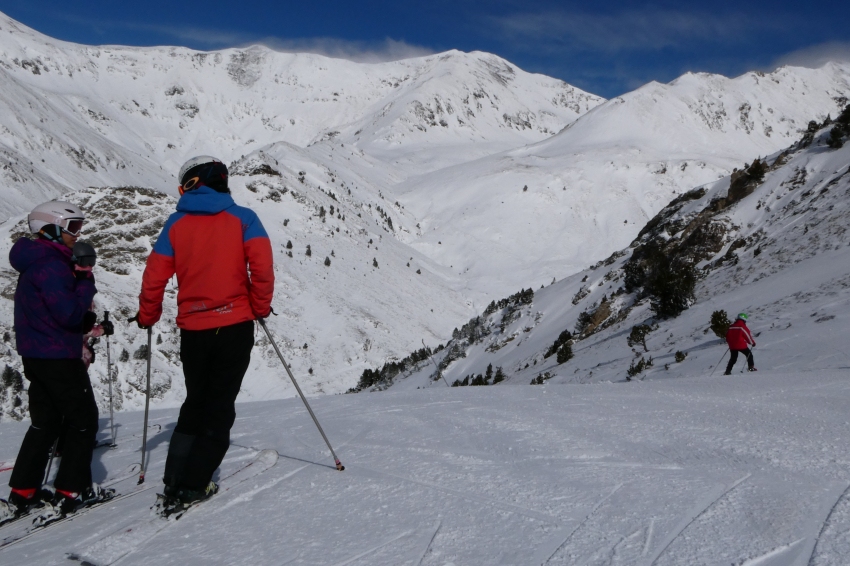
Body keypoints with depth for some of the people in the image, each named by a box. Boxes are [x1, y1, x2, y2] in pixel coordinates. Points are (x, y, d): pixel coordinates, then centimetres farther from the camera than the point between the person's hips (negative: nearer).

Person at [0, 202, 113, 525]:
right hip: (59, 358, -10)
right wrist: (86, 281, -13)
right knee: (83, 419, 2)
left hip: (36, 355, 10)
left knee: (45, 423, 15)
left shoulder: (37, 262, 14)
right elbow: (69, 313, -25)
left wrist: (88, 322, 8)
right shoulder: (52, 265, -19)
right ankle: (71, 492, 4)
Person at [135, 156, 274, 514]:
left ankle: (173, 486, 16)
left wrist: (147, 318, 17)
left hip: (193, 330, 2)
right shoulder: (242, 218, -1)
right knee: (220, 408, 7)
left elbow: (154, 276, 1)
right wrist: (261, 308, 2)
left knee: (195, 404, 19)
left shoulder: (176, 224, 4)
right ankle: (192, 488, 3)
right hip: (234, 326, -2)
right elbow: (262, 266, -13)